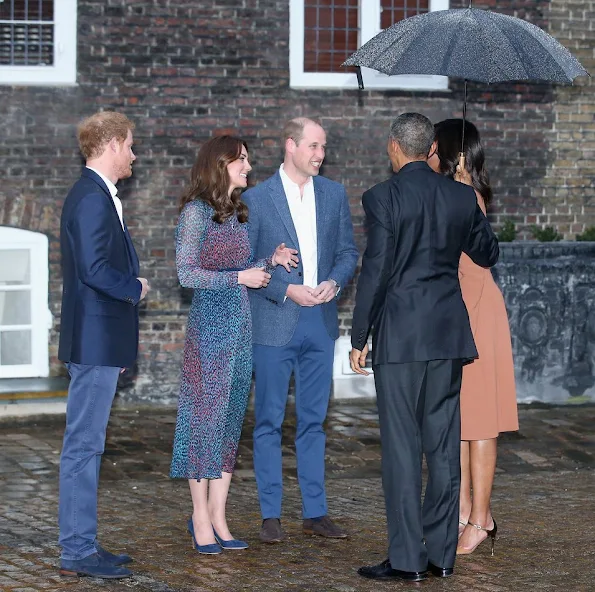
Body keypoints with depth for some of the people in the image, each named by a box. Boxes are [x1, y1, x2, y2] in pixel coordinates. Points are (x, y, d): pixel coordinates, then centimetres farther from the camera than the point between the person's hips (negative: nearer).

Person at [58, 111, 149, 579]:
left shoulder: (98, 196, 16)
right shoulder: (93, 199, -16)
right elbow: (94, 269, -25)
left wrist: (124, 316, 21)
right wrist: (136, 289, -9)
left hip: (99, 342, 11)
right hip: (95, 342, -11)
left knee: (87, 444, 13)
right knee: (84, 445, -7)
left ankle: (82, 544, 19)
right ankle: (78, 552, -3)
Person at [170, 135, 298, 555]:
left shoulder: (238, 213, 14)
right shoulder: (197, 211, -8)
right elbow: (187, 273, -12)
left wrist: (271, 260, 5)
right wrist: (240, 277, -13)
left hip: (241, 322, 8)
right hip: (211, 321, -7)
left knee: (231, 418, 7)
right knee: (206, 415, -4)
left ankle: (218, 517, 11)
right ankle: (201, 517, 3)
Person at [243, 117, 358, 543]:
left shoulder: (334, 194, 8)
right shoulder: (256, 199, -4)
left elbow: (348, 251, 11)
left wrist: (334, 282, -9)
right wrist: (287, 290, -15)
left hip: (319, 321, 4)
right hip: (274, 325, -3)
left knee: (314, 420, 9)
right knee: (269, 421, 1)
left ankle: (315, 511, 15)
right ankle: (271, 515, 7)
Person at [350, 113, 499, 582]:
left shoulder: (382, 197, -9)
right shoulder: (462, 196, 5)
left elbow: (375, 270, -11)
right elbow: (487, 254, 18)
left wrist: (359, 338, -4)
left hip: (400, 335, -5)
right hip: (448, 332, 5)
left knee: (402, 446, -2)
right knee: (444, 445, 9)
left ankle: (407, 558, -1)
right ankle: (442, 554, 12)